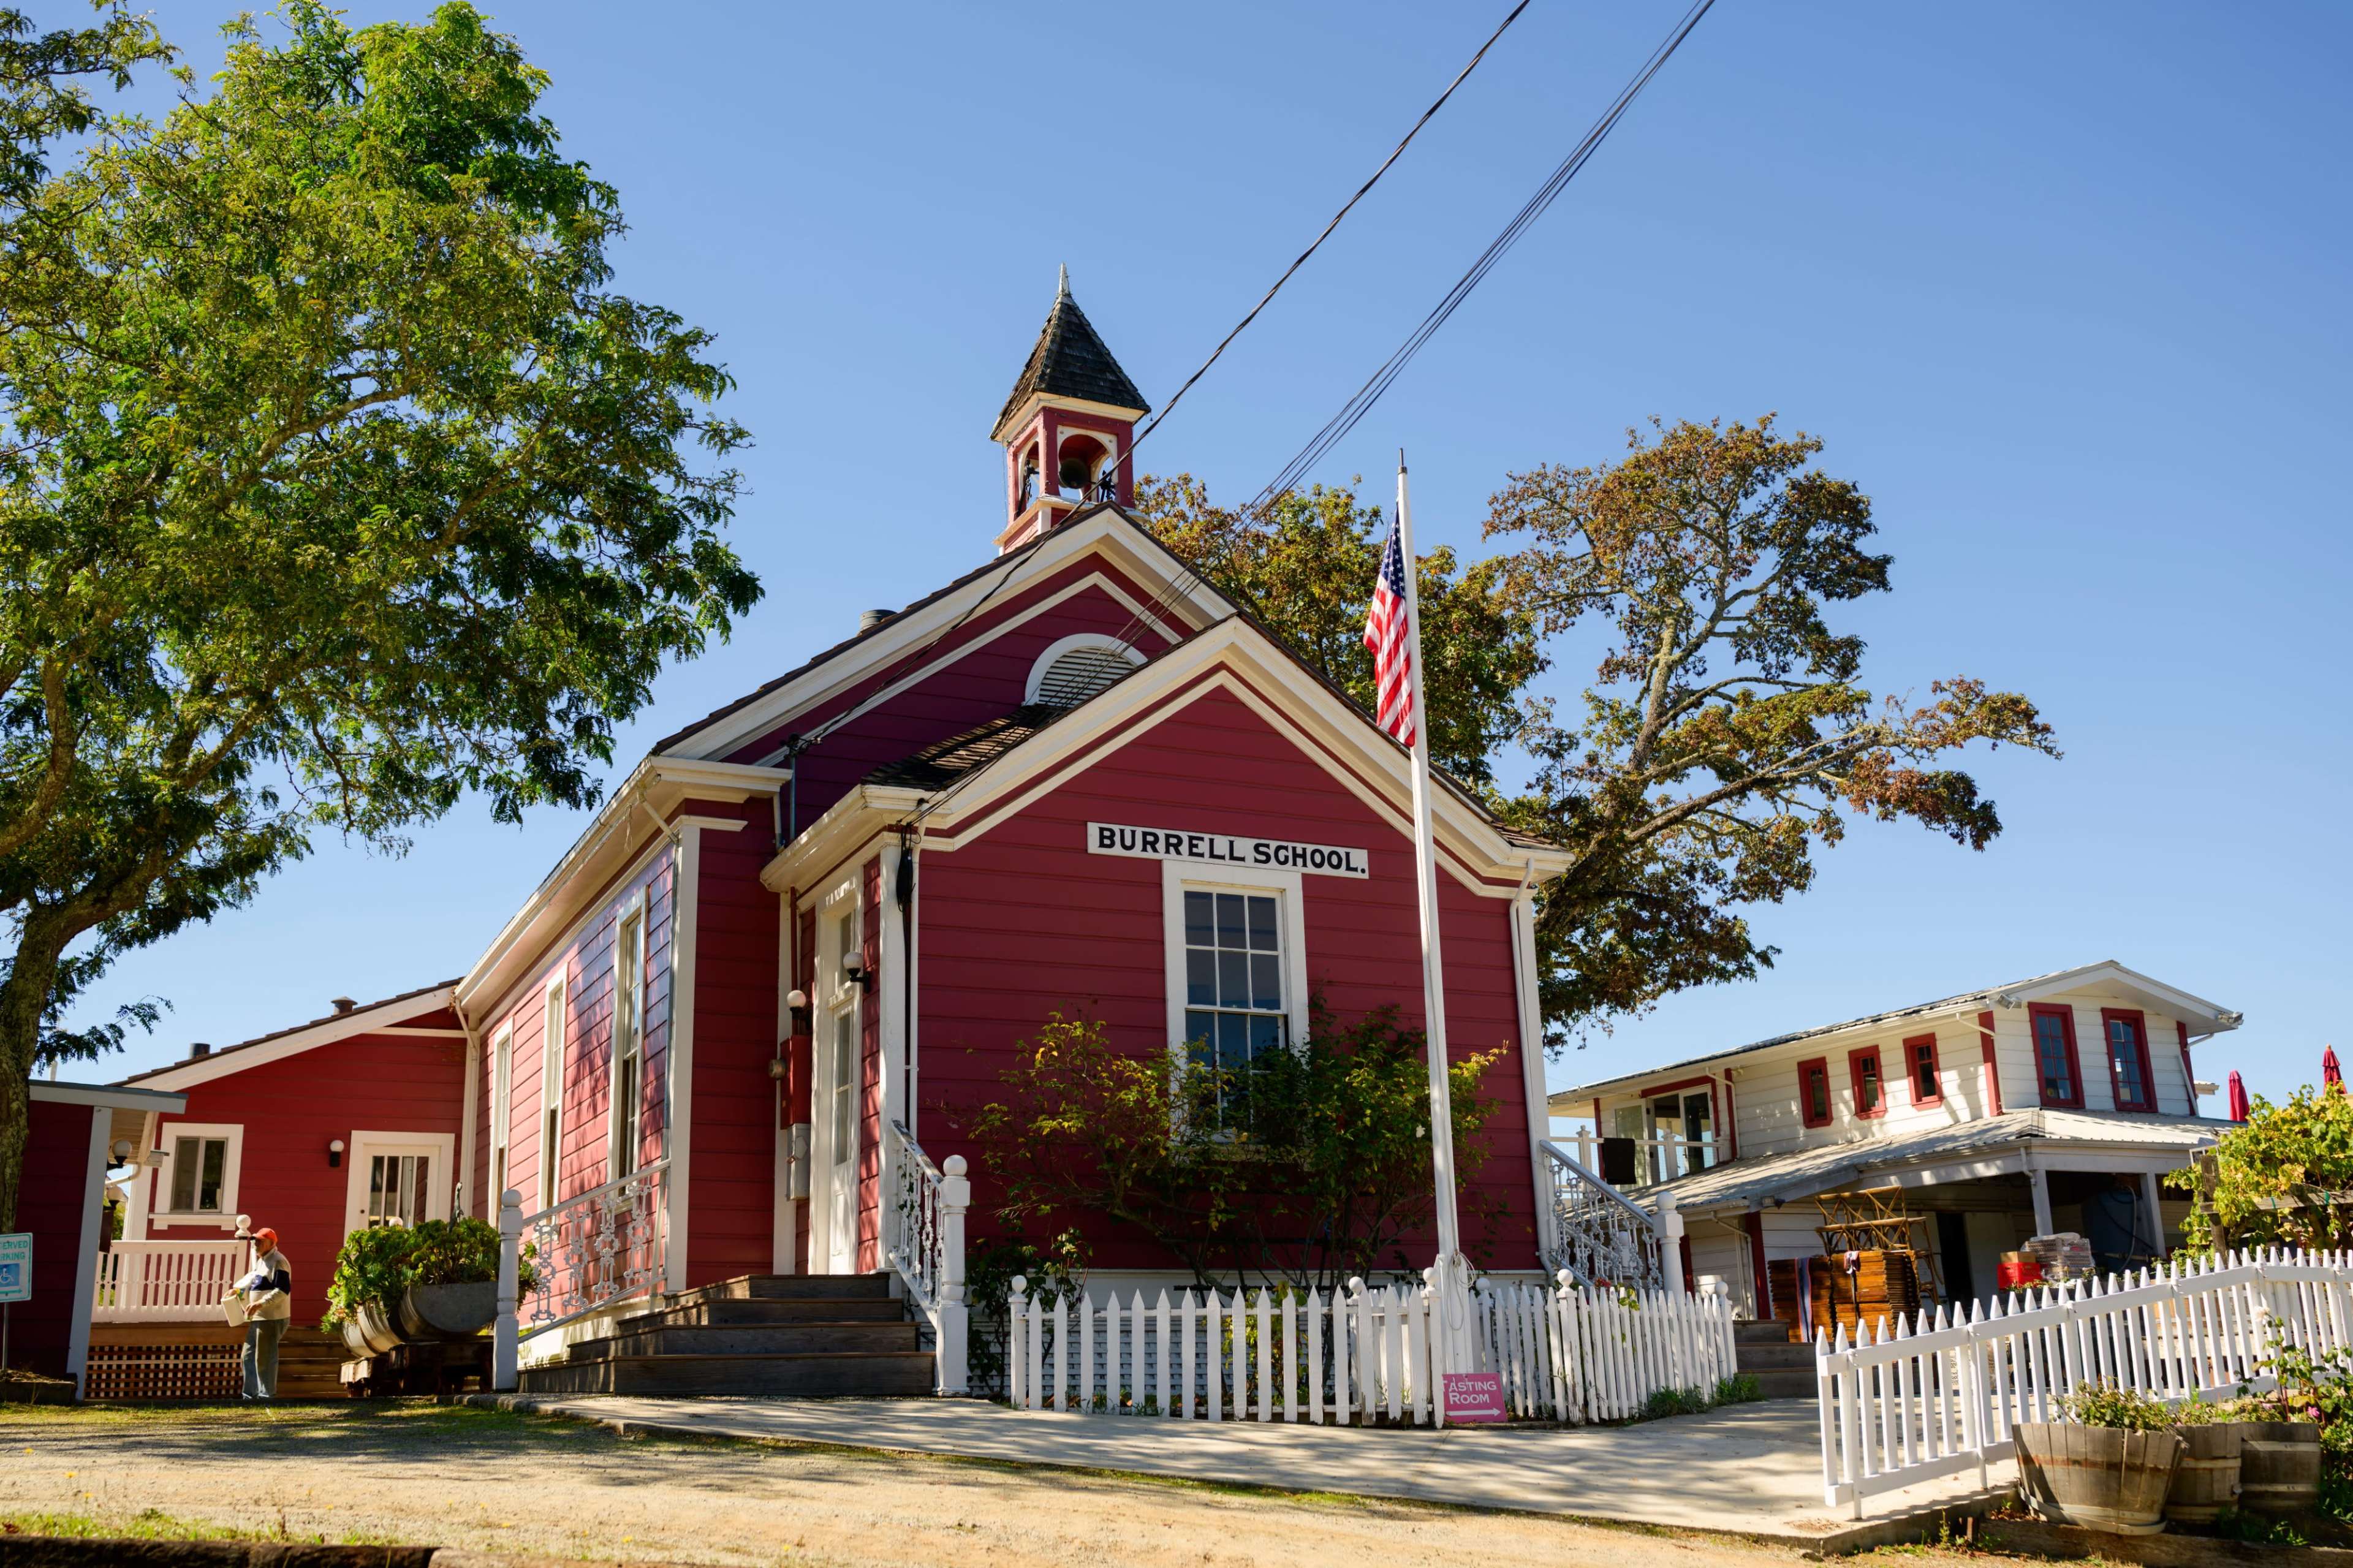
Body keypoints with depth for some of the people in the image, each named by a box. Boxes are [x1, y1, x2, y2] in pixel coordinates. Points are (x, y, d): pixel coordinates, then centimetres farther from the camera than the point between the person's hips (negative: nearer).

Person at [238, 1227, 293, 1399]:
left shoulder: (278, 1262, -15)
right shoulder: (261, 1260, 16)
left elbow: (283, 1291, -23)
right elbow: (255, 1278, 33)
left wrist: (260, 1304, -28)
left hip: (272, 1319, -10)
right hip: (258, 1319, 10)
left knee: (264, 1358, -6)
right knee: (249, 1356, 14)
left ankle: (267, 1396, 3)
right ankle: (251, 1395, 22)